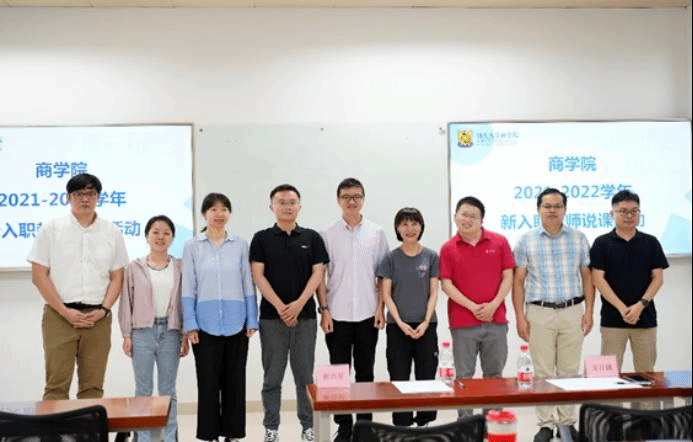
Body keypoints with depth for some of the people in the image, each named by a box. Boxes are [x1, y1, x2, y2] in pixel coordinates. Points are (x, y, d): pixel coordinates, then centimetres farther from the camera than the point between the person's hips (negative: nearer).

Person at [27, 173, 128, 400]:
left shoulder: (112, 232, 9)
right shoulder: (51, 229, 3)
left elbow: (117, 277, 9)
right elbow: (38, 276, -1)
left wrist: (104, 310, -6)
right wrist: (65, 312, -9)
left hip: (97, 318, 2)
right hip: (60, 315, -2)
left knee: (93, 387, 4)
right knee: (57, 385, -4)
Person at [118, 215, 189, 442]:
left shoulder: (180, 267, 4)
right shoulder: (134, 267, 3)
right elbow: (126, 302, 4)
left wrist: (185, 335, 1)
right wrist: (126, 335, -1)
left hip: (170, 332, 1)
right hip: (142, 332, 0)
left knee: (168, 390, 9)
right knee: (143, 389, 6)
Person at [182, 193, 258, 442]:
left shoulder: (240, 245, 3)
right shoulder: (192, 247, 2)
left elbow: (248, 285, 4)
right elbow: (188, 289, 0)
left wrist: (252, 321, 1)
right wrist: (190, 324, -5)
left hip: (236, 324, 1)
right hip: (205, 325, -1)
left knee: (235, 381, 8)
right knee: (208, 381, 4)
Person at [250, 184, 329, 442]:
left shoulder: (312, 238, 6)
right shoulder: (262, 239, 3)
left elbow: (318, 273, 1)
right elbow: (258, 275, -3)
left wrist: (299, 303, -11)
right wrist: (280, 306, -12)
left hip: (305, 315, 1)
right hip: (271, 316, -1)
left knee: (305, 375, 6)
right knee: (272, 377, 5)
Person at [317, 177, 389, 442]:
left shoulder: (376, 233, 3)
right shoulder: (328, 235, 1)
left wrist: (381, 307, -2)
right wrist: (324, 310, -6)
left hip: (368, 314, 1)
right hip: (337, 315, -1)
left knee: (365, 373, 9)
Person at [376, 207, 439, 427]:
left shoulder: (431, 256, 4)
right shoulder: (391, 258, 2)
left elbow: (433, 292, 2)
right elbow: (386, 294, 0)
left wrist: (426, 322, -9)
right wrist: (400, 322, -10)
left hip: (425, 326, 1)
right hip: (397, 326, 0)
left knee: (427, 377, 3)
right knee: (399, 378, 3)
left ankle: (424, 423, 15)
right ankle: (401, 426, 11)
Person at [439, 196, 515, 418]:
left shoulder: (499, 242, 4)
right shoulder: (448, 248, 1)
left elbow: (507, 277, 3)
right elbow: (446, 285, -2)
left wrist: (493, 305, -10)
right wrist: (473, 307, -11)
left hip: (495, 320, 1)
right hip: (462, 323, -1)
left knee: (494, 374, 10)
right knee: (464, 376, 5)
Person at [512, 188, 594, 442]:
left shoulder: (579, 239, 7)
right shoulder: (526, 241, 3)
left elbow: (587, 277, 9)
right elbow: (518, 281, 3)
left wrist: (589, 311, 0)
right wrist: (520, 317, -3)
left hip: (572, 311, 1)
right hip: (539, 313, -1)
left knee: (569, 370, 7)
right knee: (543, 372, 3)